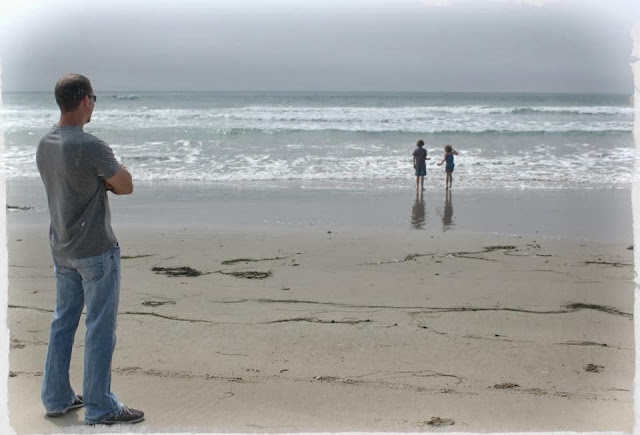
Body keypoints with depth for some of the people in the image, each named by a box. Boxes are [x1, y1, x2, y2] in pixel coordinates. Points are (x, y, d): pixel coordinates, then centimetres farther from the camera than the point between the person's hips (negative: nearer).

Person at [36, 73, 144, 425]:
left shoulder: (44, 145, 3)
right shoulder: (90, 148, -23)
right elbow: (125, 186, -12)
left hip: (61, 249, 8)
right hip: (96, 251, -8)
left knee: (63, 323, 16)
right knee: (100, 329, 2)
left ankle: (56, 398, 25)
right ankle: (99, 407, 10)